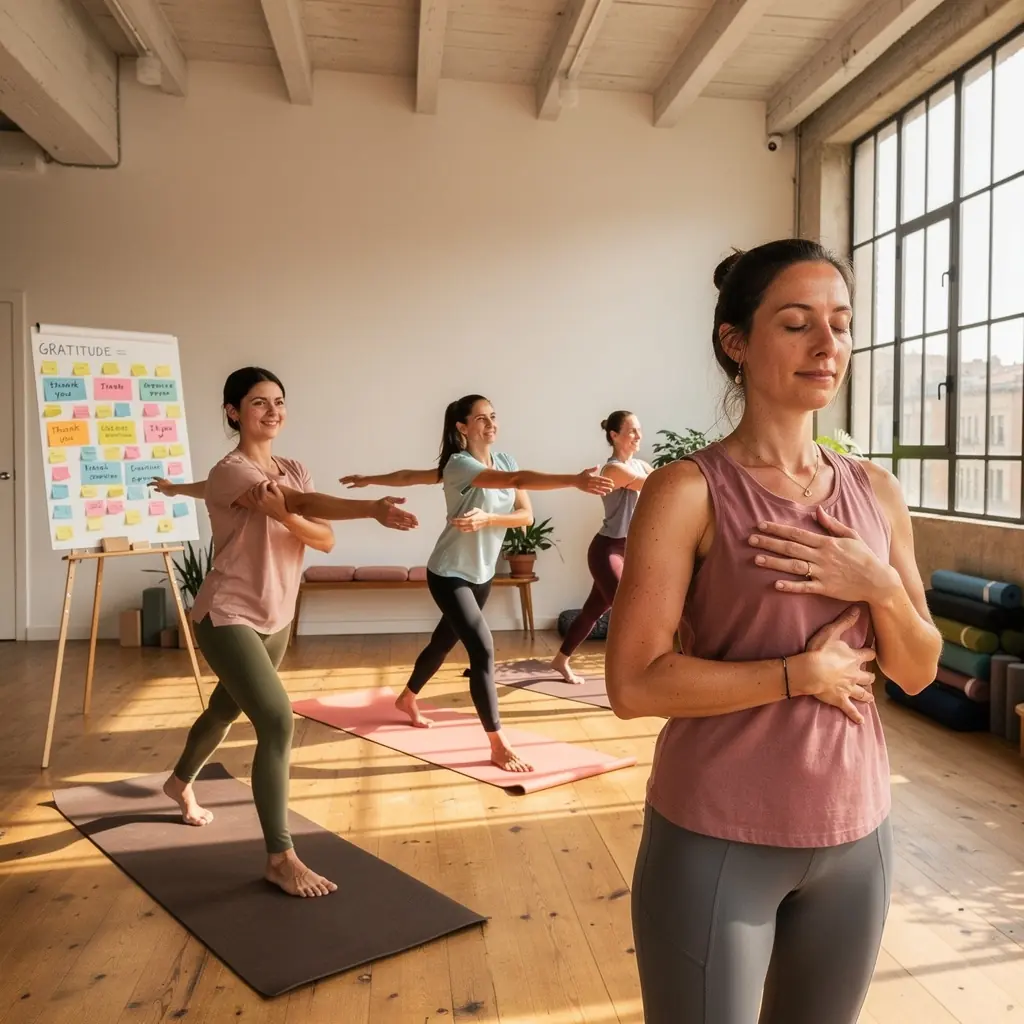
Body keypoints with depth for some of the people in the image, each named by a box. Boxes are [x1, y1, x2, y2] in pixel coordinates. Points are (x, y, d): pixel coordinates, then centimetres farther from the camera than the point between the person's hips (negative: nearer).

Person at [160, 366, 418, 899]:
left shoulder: (294, 471, 6)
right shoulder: (229, 471, -17)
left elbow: (325, 539, -5)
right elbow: (307, 503, -34)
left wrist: (285, 516, -26)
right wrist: (375, 509, -47)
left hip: (275, 618, 8)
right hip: (227, 616, -8)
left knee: (226, 709, 25)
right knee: (276, 720, -20)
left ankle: (180, 782, 54)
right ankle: (280, 858, -10)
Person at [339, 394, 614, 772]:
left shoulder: (504, 459, 1)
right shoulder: (459, 464, -22)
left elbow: (526, 515, -4)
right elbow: (517, 480, -38)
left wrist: (488, 518, -22)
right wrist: (575, 480, -49)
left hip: (482, 575, 8)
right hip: (449, 575, -8)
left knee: (444, 642, 22)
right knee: (483, 650, -17)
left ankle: (407, 699, 48)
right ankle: (499, 746, -10)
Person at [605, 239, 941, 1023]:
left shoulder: (876, 490, 3)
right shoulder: (689, 490, -14)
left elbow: (919, 671, 7)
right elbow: (634, 685, -18)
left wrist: (881, 586, -12)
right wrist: (802, 673, -16)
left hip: (856, 834, 6)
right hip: (717, 839, -5)